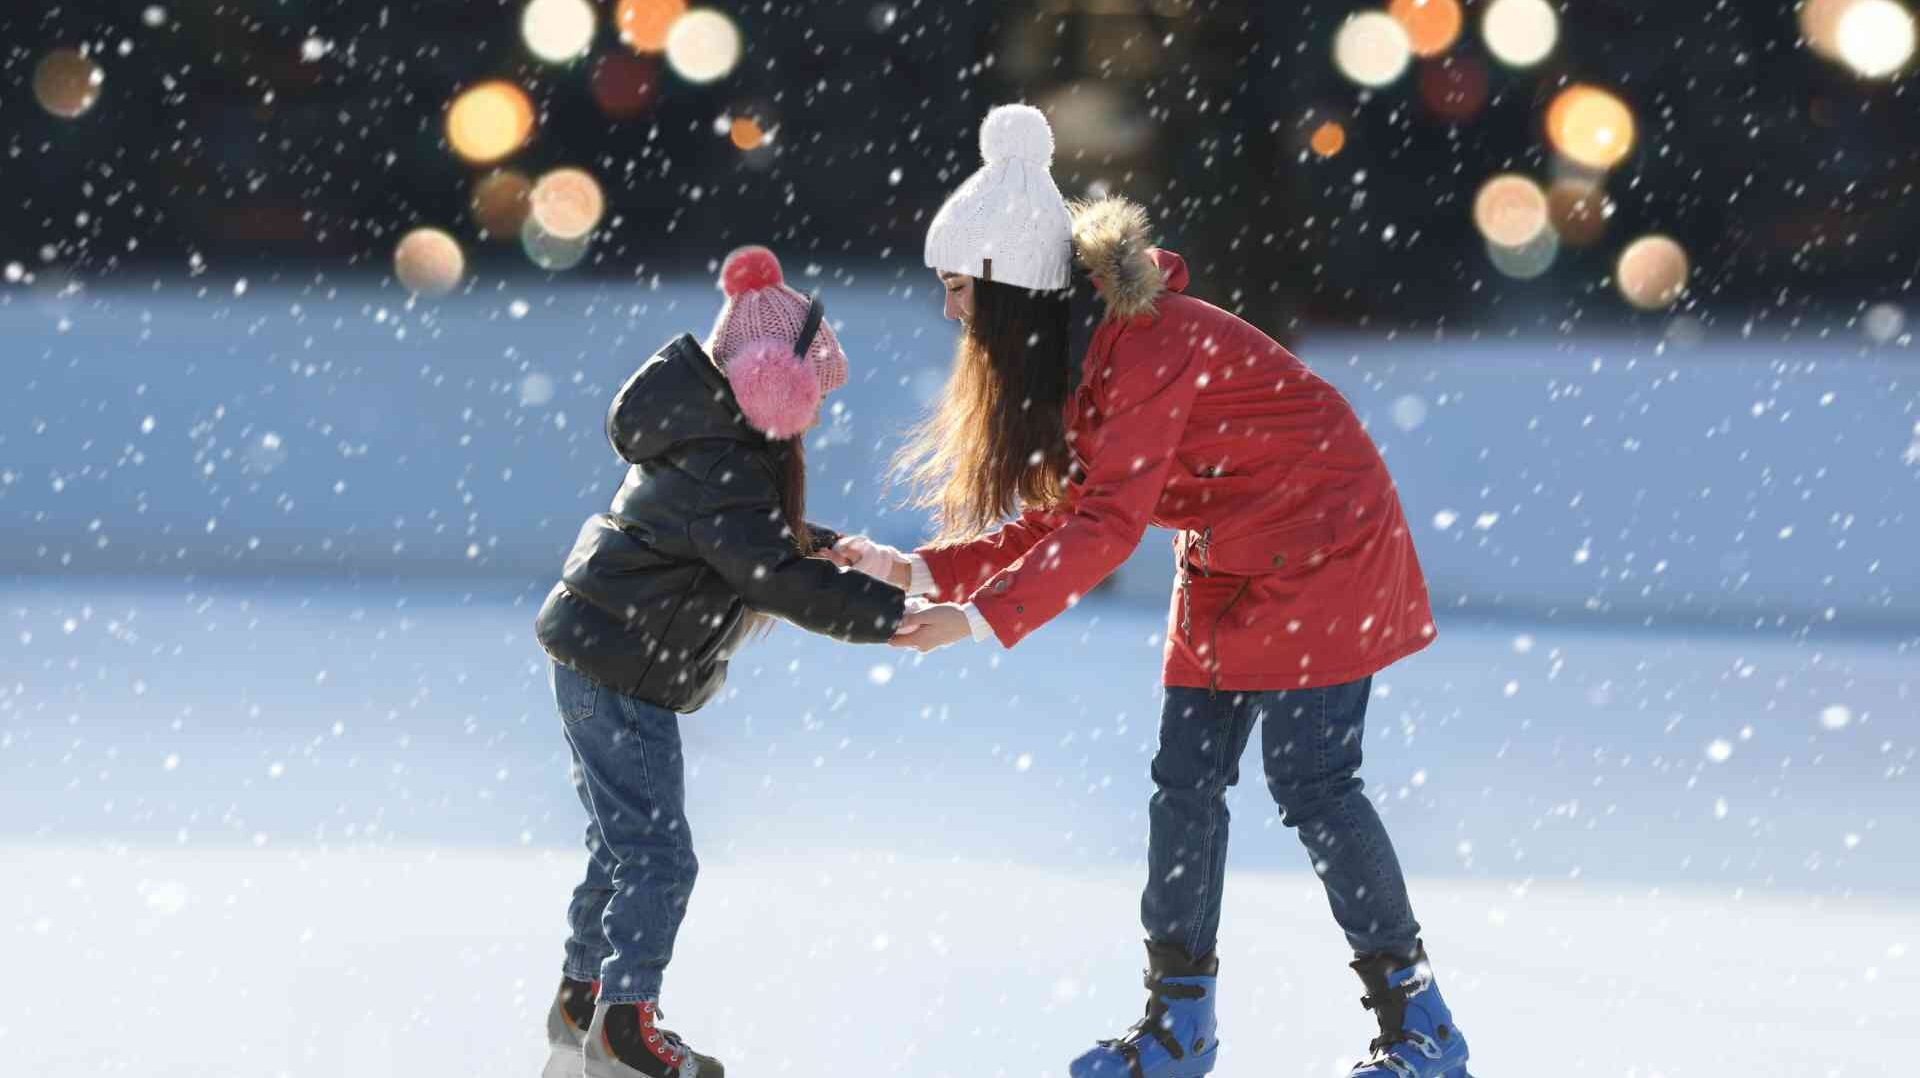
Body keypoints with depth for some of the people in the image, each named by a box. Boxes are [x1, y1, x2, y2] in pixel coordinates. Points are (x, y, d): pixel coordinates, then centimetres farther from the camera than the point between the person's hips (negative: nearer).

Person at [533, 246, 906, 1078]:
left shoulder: (716, 437, 8)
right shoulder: (722, 468, -24)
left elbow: (756, 536, 25)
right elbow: (778, 580, -30)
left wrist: (822, 546, 11)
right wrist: (890, 614, -30)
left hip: (599, 659, 11)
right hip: (619, 671, -11)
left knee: (626, 839, 20)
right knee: (657, 852, -7)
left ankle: (583, 1000, 30)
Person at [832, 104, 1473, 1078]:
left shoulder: (1148, 343, -28)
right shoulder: (1060, 354, 1)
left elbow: (1108, 526, -32)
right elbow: (1063, 525, 1)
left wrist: (985, 619, -36)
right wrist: (918, 574, -6)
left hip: (1322, 548, -9)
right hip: (1226, 568, 9)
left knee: (1308, 778, -11)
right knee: (1185, 776, 6)